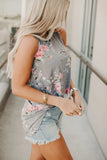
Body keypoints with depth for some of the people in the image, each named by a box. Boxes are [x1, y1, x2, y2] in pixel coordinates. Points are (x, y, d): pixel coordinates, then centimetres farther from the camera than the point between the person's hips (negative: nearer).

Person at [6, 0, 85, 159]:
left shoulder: (59, 34, 2)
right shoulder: (29, 40, -22)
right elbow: (17, 88, -18)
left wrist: (75, 93, -2)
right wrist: (60, 102, -22)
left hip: (53, 112, 7)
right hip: (39, 116, -7)